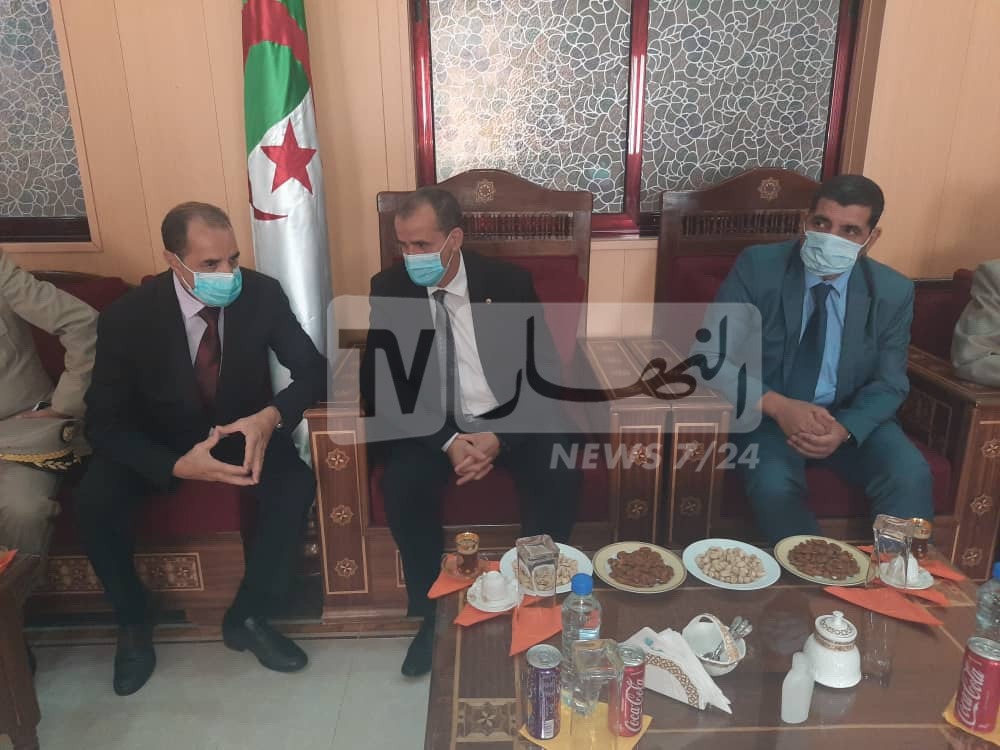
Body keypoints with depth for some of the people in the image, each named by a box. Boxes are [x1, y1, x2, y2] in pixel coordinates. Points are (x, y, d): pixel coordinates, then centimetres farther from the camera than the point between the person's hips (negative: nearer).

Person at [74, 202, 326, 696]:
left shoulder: (262, 293, -19)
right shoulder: (126, 316, -22)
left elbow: (312, 369, -13)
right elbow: (104, 423, -18)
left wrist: (271, 416, -35)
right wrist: (176, 465, -37)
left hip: (242, 429, 1)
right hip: (159, 442, 0)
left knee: (296, 486, -27)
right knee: (93, 503, -26)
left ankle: (247, 617, -5)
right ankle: (133, 624, 3)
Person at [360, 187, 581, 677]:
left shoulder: (509, 283, -7)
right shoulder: (388, 289, -6)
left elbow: (544, 374, -6)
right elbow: (379, 387, -8)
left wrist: (499, 438, -21)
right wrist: (447, 442, -21)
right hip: (431, 424, 1)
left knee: (560, 478, -26)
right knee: (401, 485, -28)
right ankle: (431, 613, -5)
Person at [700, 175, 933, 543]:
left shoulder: (893, 292, -4)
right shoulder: (757, 266, -11)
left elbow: (888, 383, 0)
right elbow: (713, 353, -13)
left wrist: (845, 429, -23)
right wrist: (777, 405, -28)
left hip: (852, 418, 3)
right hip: (768, 414, -2)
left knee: (911, 477, -24)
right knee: (774, 485, -31)